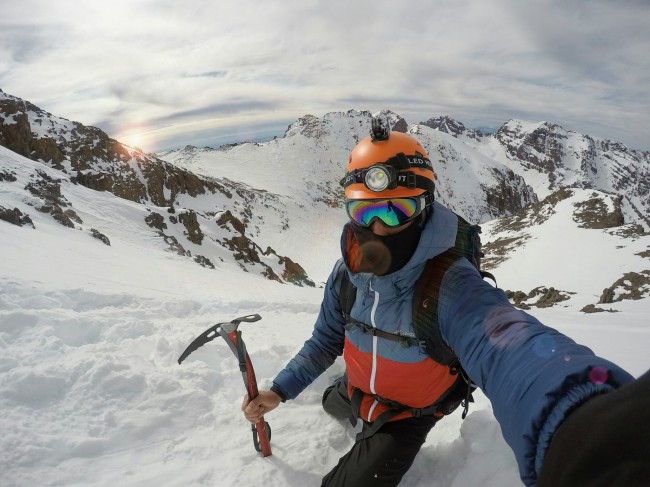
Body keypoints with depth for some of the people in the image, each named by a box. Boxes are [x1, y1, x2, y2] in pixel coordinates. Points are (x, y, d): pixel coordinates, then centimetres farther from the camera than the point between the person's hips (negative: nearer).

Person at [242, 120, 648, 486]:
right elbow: (326, 340, -2)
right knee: (330, 406, 34)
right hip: (357, 389, 6)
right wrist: (281, 390, -8)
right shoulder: (349, 272, -21)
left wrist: (576, 425, -88)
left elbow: (500, 340, -67)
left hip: (408, 413, -6)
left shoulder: (449, 284, -42)